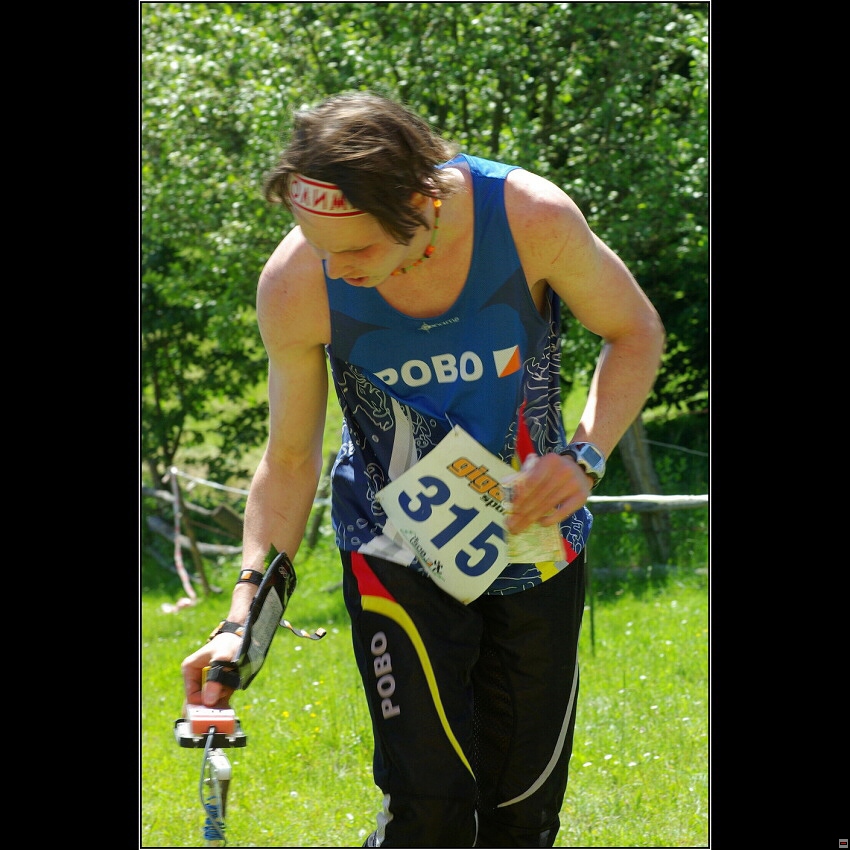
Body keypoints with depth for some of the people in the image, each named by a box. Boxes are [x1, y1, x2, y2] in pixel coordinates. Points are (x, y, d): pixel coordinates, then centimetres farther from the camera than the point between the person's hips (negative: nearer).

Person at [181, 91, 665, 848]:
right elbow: (292, 459, -8)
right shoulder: (297, 284, -22)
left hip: (534, 543, 1)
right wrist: (246, 615, -17)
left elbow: (636, 334, -4)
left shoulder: (532, 218, -24)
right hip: (397, 551, -1)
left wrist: (586, 456, -20)